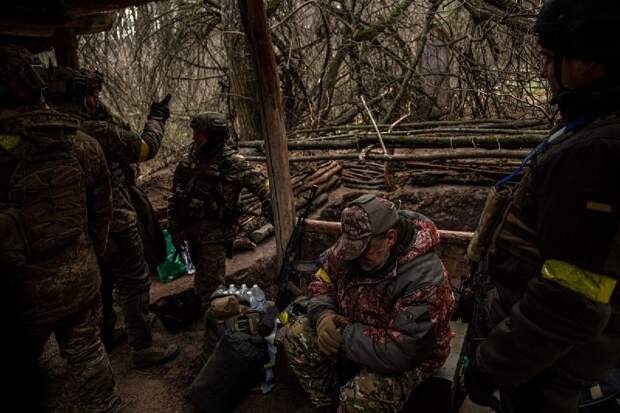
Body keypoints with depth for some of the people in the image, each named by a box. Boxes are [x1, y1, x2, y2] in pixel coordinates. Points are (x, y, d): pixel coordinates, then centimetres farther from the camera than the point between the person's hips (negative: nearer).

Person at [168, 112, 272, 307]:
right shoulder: (189, 161, 2)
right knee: (201, 276, 23)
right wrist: (175, 228, 7)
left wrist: (273, 213, -20)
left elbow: (260, 184, -12)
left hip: (216, 234, -6)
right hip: (192, 230, 6)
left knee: (210, 285, -3)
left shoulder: (232, 162, -14)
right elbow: (176, 196, 9)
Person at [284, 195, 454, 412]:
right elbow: (325, 276, 0)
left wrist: (345, 337, -28)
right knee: (297, 335, -10)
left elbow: (399, 353, -34)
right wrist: (322, 312, -20)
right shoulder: (356, 243, -14)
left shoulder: (424, 279, -34)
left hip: (407, 359, -6)